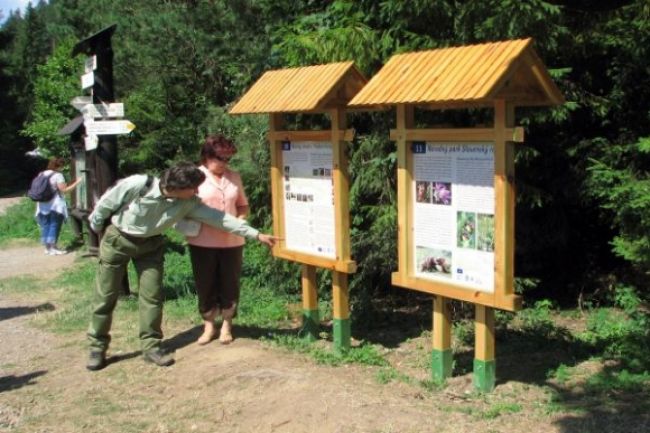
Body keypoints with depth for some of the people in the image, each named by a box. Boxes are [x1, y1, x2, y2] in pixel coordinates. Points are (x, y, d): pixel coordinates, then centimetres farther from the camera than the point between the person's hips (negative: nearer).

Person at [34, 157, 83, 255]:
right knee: (54, 226, -2)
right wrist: (76, 183, -10)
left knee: (45, 226, 9)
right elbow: (64, 190, -14)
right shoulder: (57, 175, -10)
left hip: (43, 206, 7)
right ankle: (53, 248, -2)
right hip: (55, 206, -7)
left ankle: (47, 247, 12)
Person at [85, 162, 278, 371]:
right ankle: (97, 347, 16)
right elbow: (107, 202, -15)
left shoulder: (188, 203, -18)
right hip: (117, 240, -3)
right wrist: (95, 227, 0)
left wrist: (256, 234, -18)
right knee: (105, 297, 3)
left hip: (150, 245, 3)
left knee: (152, 295, 0)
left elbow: (218, 217, -17)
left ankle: (150, 346, 12)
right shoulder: (138, 185, -31)